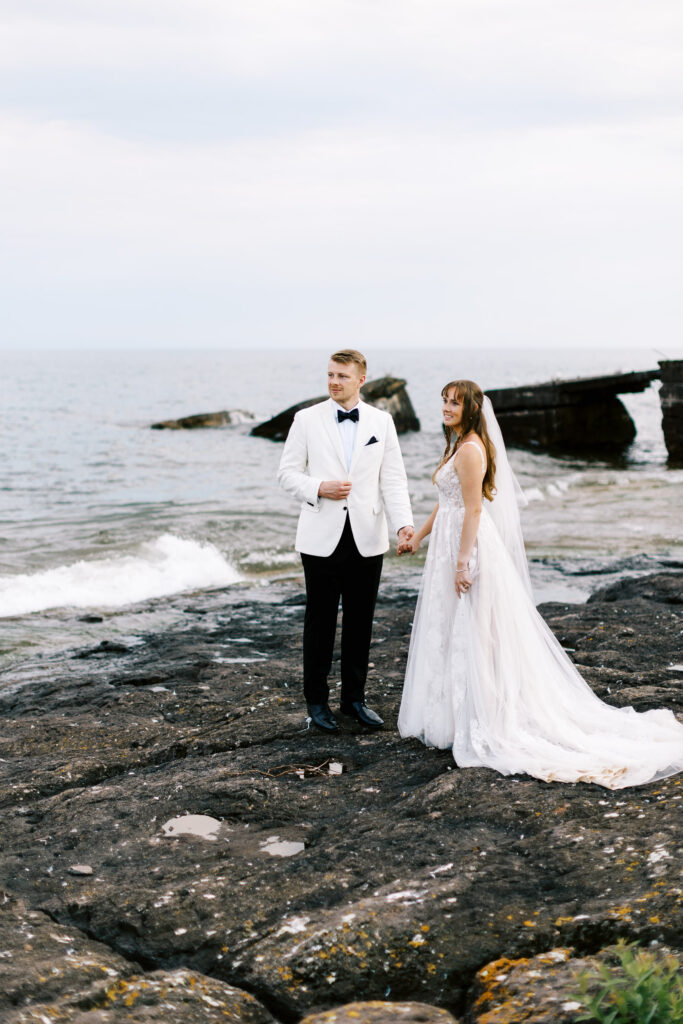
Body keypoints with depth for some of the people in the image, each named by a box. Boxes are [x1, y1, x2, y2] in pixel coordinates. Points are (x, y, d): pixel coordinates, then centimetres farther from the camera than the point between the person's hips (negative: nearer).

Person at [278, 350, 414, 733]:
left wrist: (404, 522, -12)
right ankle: (317, 700, 17)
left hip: (367, 539, 2)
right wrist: (319, 488, -16)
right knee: (320, 621, 4)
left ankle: (355, 698, 21)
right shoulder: (308, 419, 1)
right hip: (322, 538, -2)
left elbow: (393, 478, 2)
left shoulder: (382, 421, 5)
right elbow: (288, 472, 3)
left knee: (361, 622, 9)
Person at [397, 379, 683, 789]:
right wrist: (419, 536, 24)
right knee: (453, 634, 14)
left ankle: (479, 723, 4)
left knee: (469, 633, -4)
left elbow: (473, 509, -21)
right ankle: (460, 713, 22)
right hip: (450, 542, 10)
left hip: (468, 546, -10)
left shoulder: (470, 450, -17)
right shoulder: (458, 445, 13)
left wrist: (462, 562, -23)